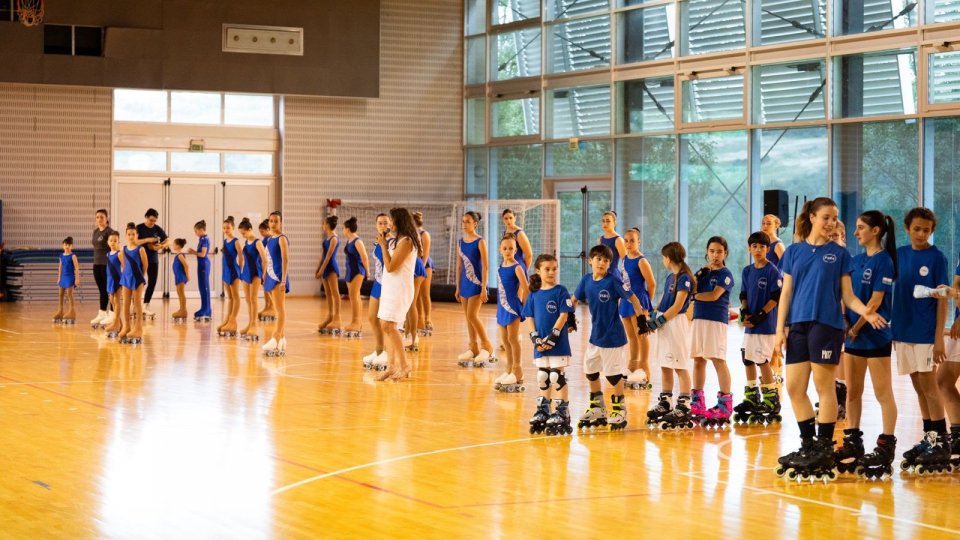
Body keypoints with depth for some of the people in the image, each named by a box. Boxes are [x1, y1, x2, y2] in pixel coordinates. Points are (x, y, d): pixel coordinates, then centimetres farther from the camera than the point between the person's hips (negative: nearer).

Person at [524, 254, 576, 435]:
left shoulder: (561, 291, -6)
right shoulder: (534, 294, 7)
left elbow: (564, 316, -10)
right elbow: (530, 317, 8)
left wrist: (552, 338, -16)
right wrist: (535, 338, -5)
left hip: (558, 344, -5)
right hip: (540, 345, 5)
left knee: (557, 378, -3)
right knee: (542, 379, 13)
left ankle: (562, 416, 2)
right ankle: (542, 413, 23)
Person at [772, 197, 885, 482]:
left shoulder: (839, 254, 5)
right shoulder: (794, 252, 11)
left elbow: (847, 296, 3)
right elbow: (786, 293, 10)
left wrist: (865, 311, -16)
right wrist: (780, 329, 3)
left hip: (827, 325, -3)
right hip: (798, 325, 3)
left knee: (824, 387, -3)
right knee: (794, 388, 3)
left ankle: (824, 449, 4)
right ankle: (808, 445, 15)